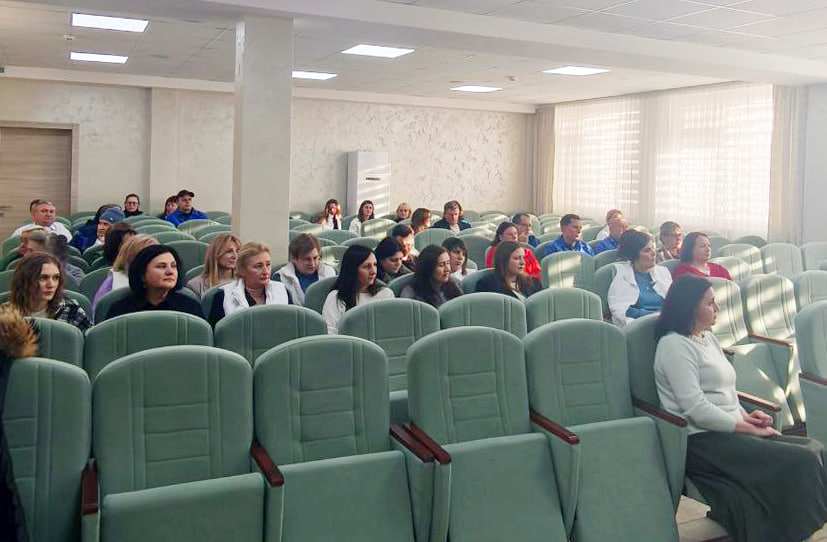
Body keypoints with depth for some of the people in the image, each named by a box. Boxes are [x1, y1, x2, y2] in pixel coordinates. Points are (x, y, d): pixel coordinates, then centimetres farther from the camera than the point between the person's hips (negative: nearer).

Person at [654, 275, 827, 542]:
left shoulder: (708, 337, 19)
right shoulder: (674, 345, -10)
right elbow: (695, 408, -16)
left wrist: (745, 415, 5)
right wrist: (747, 427, -10)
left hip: (731, 430, 9)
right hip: (702, 440, -9)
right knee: (800, 462, -22)